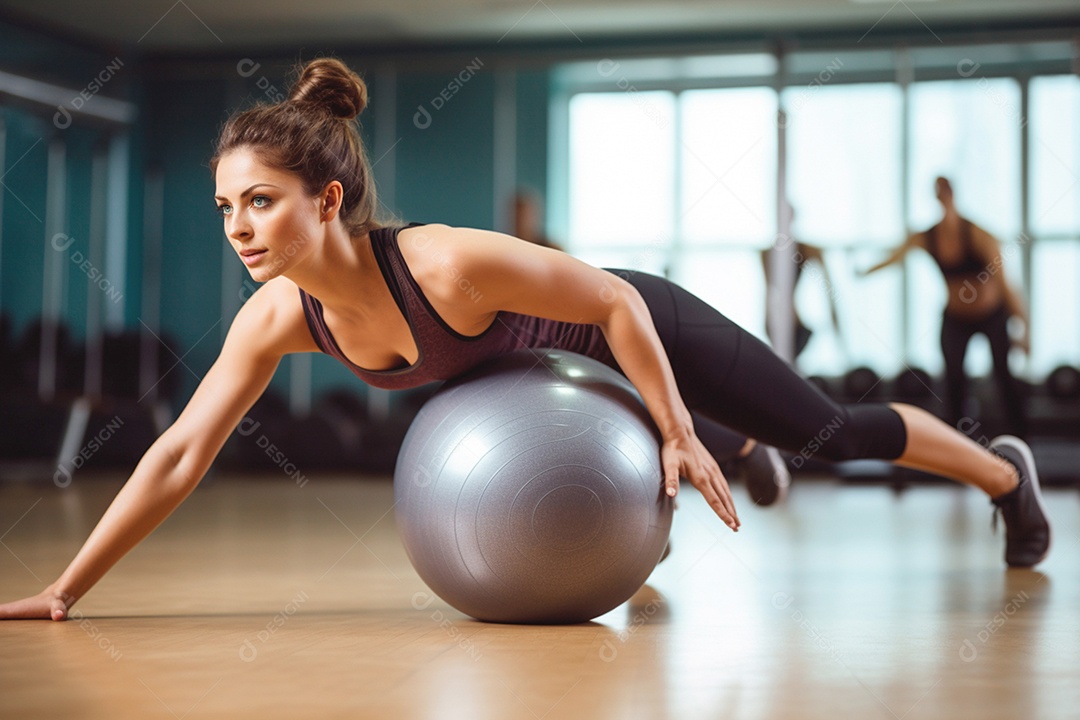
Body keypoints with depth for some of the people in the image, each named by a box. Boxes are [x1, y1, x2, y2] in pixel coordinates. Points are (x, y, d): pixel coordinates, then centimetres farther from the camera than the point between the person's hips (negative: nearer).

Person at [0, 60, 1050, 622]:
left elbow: (618, 304, -31)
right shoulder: (277, 317, -24)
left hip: (632, 334, -5)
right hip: (543, 368, 6)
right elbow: (180, 453, -19)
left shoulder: (448, 264, -42)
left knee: (831, 433, 8)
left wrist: (678, 437, -23)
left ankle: (1004, 471, 35)